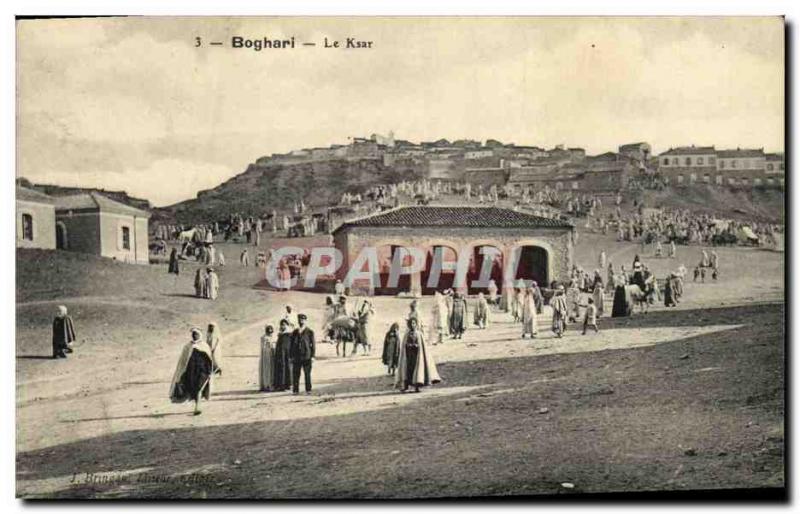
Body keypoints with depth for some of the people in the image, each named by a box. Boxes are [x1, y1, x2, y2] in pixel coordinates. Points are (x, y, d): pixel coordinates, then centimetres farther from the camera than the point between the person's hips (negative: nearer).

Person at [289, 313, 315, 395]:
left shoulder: (310, 332, 3)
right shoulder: (294, 332, 13)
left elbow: (312, 344, 0)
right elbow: (292, 345, 14)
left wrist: (312, 356, -6)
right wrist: (290, 356, 8)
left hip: (306, 357, -3)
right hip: (296, 357, 3)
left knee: (307, 374, -1)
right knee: (295, 374, 2)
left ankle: (308, 390, 5)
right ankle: (295, 390, 7)